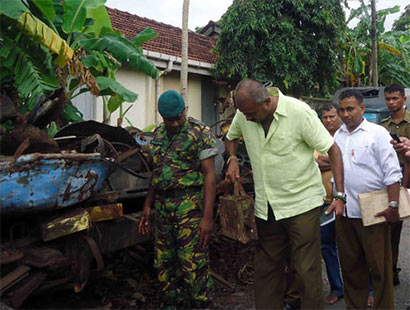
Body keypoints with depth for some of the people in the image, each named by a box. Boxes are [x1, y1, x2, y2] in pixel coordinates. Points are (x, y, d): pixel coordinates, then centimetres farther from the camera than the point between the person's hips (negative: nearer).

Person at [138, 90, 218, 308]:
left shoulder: (200, 132, -5)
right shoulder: (158, 134, 14)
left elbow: (209, 174, -9)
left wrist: (208, 216, -15)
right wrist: (147, 207, 17)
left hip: (190, 206, -6)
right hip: (162, 207, 6)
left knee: (194, 265, -2)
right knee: (164, 264, 12)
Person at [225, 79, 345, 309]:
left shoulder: (299, 112, -15)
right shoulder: (244, 113, -2)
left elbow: (333, 150, -9)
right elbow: (231, 137, 20)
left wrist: (340, 195, -14)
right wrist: (232, 159, -1)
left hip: (302, 203, -4)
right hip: (265, 206, 5)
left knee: (308, 271, 3)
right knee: (266, 269, 14)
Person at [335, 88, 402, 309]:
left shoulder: (378, 133, -4)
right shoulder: (338, 136, 12)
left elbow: (392, 171, -8)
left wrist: (393, 205, -14)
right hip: (344, 210, 5)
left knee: (379, 265, 5)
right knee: (349, 264, 15)